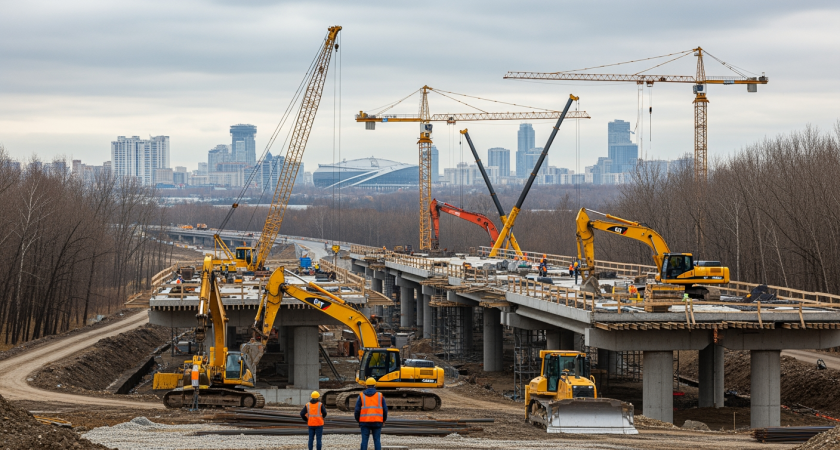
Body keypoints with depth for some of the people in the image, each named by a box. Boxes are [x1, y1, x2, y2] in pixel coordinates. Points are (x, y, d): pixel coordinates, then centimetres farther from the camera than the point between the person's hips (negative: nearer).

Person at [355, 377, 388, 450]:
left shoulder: (361, 396, 3)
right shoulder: (380, 396, 5)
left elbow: (357, 410, 1)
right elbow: (385, 410, 4)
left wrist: (358, 421, 16)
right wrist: (383, 420, 20)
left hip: (365, 422, 0)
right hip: (377, 422, 0)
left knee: (364, 440, 2)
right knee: (377, 440, 4)